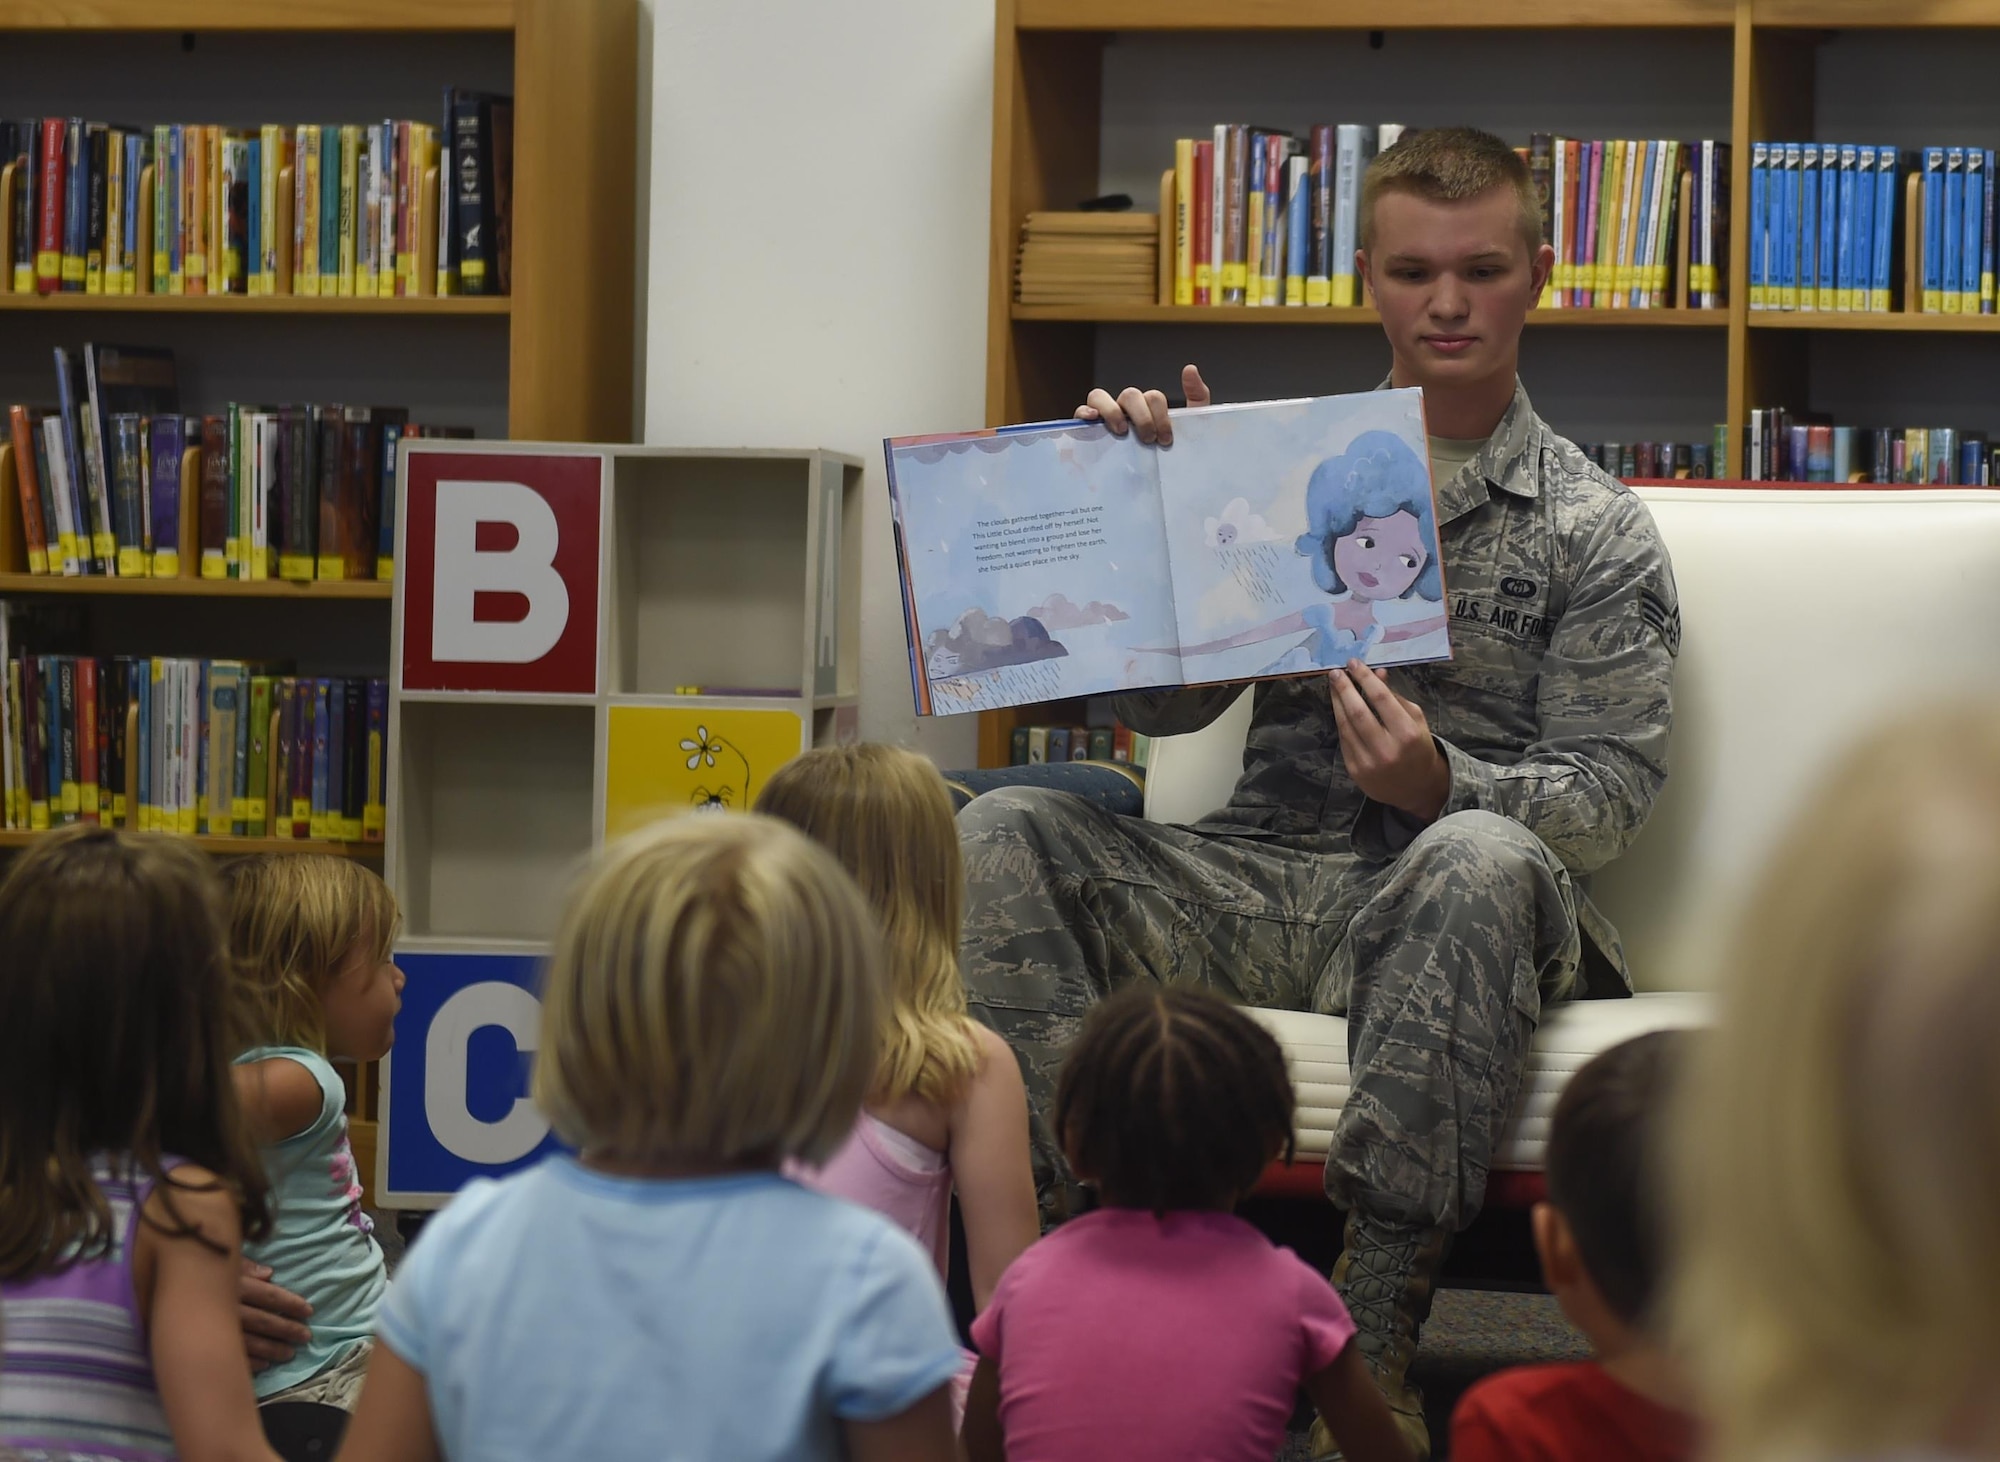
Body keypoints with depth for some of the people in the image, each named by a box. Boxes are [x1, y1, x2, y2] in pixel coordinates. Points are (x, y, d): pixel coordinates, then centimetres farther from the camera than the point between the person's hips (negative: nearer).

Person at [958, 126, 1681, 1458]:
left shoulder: (1596, 531, 6)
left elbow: (1611, 797, -2)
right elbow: (1162, 708, 9)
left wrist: (1440, 783, -22)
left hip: (1436, 904, -3)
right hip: (1260, 883, 3)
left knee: (1484, 861, -39)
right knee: (1004, 835, -21)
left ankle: (1372, 1349, -39)